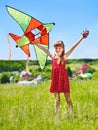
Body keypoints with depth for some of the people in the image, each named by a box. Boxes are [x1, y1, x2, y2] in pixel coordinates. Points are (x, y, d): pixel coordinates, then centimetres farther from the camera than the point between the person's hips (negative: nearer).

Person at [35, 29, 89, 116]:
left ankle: (72, 114, 8)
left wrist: (82, 38, -11)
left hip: (63, 78, -2)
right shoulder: (53, 56, 8)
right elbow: (43, 49, 12)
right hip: (55, 79, 2)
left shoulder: (65, 56, 1)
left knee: (68, 98, 4)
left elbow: (73, 47, -5)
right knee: (57, 99, 7)